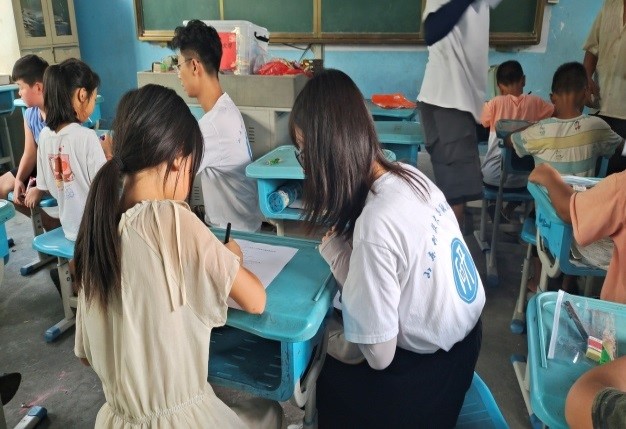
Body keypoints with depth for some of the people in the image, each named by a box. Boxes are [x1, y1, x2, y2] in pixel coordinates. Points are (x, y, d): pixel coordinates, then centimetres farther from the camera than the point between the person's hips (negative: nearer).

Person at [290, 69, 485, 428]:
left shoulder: (376, 225, -35)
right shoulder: (409, 176, -10)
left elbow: (377, 354, -25)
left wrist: (331, 346, -9)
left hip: (427, 369, -7)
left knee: (325, 376, 16)